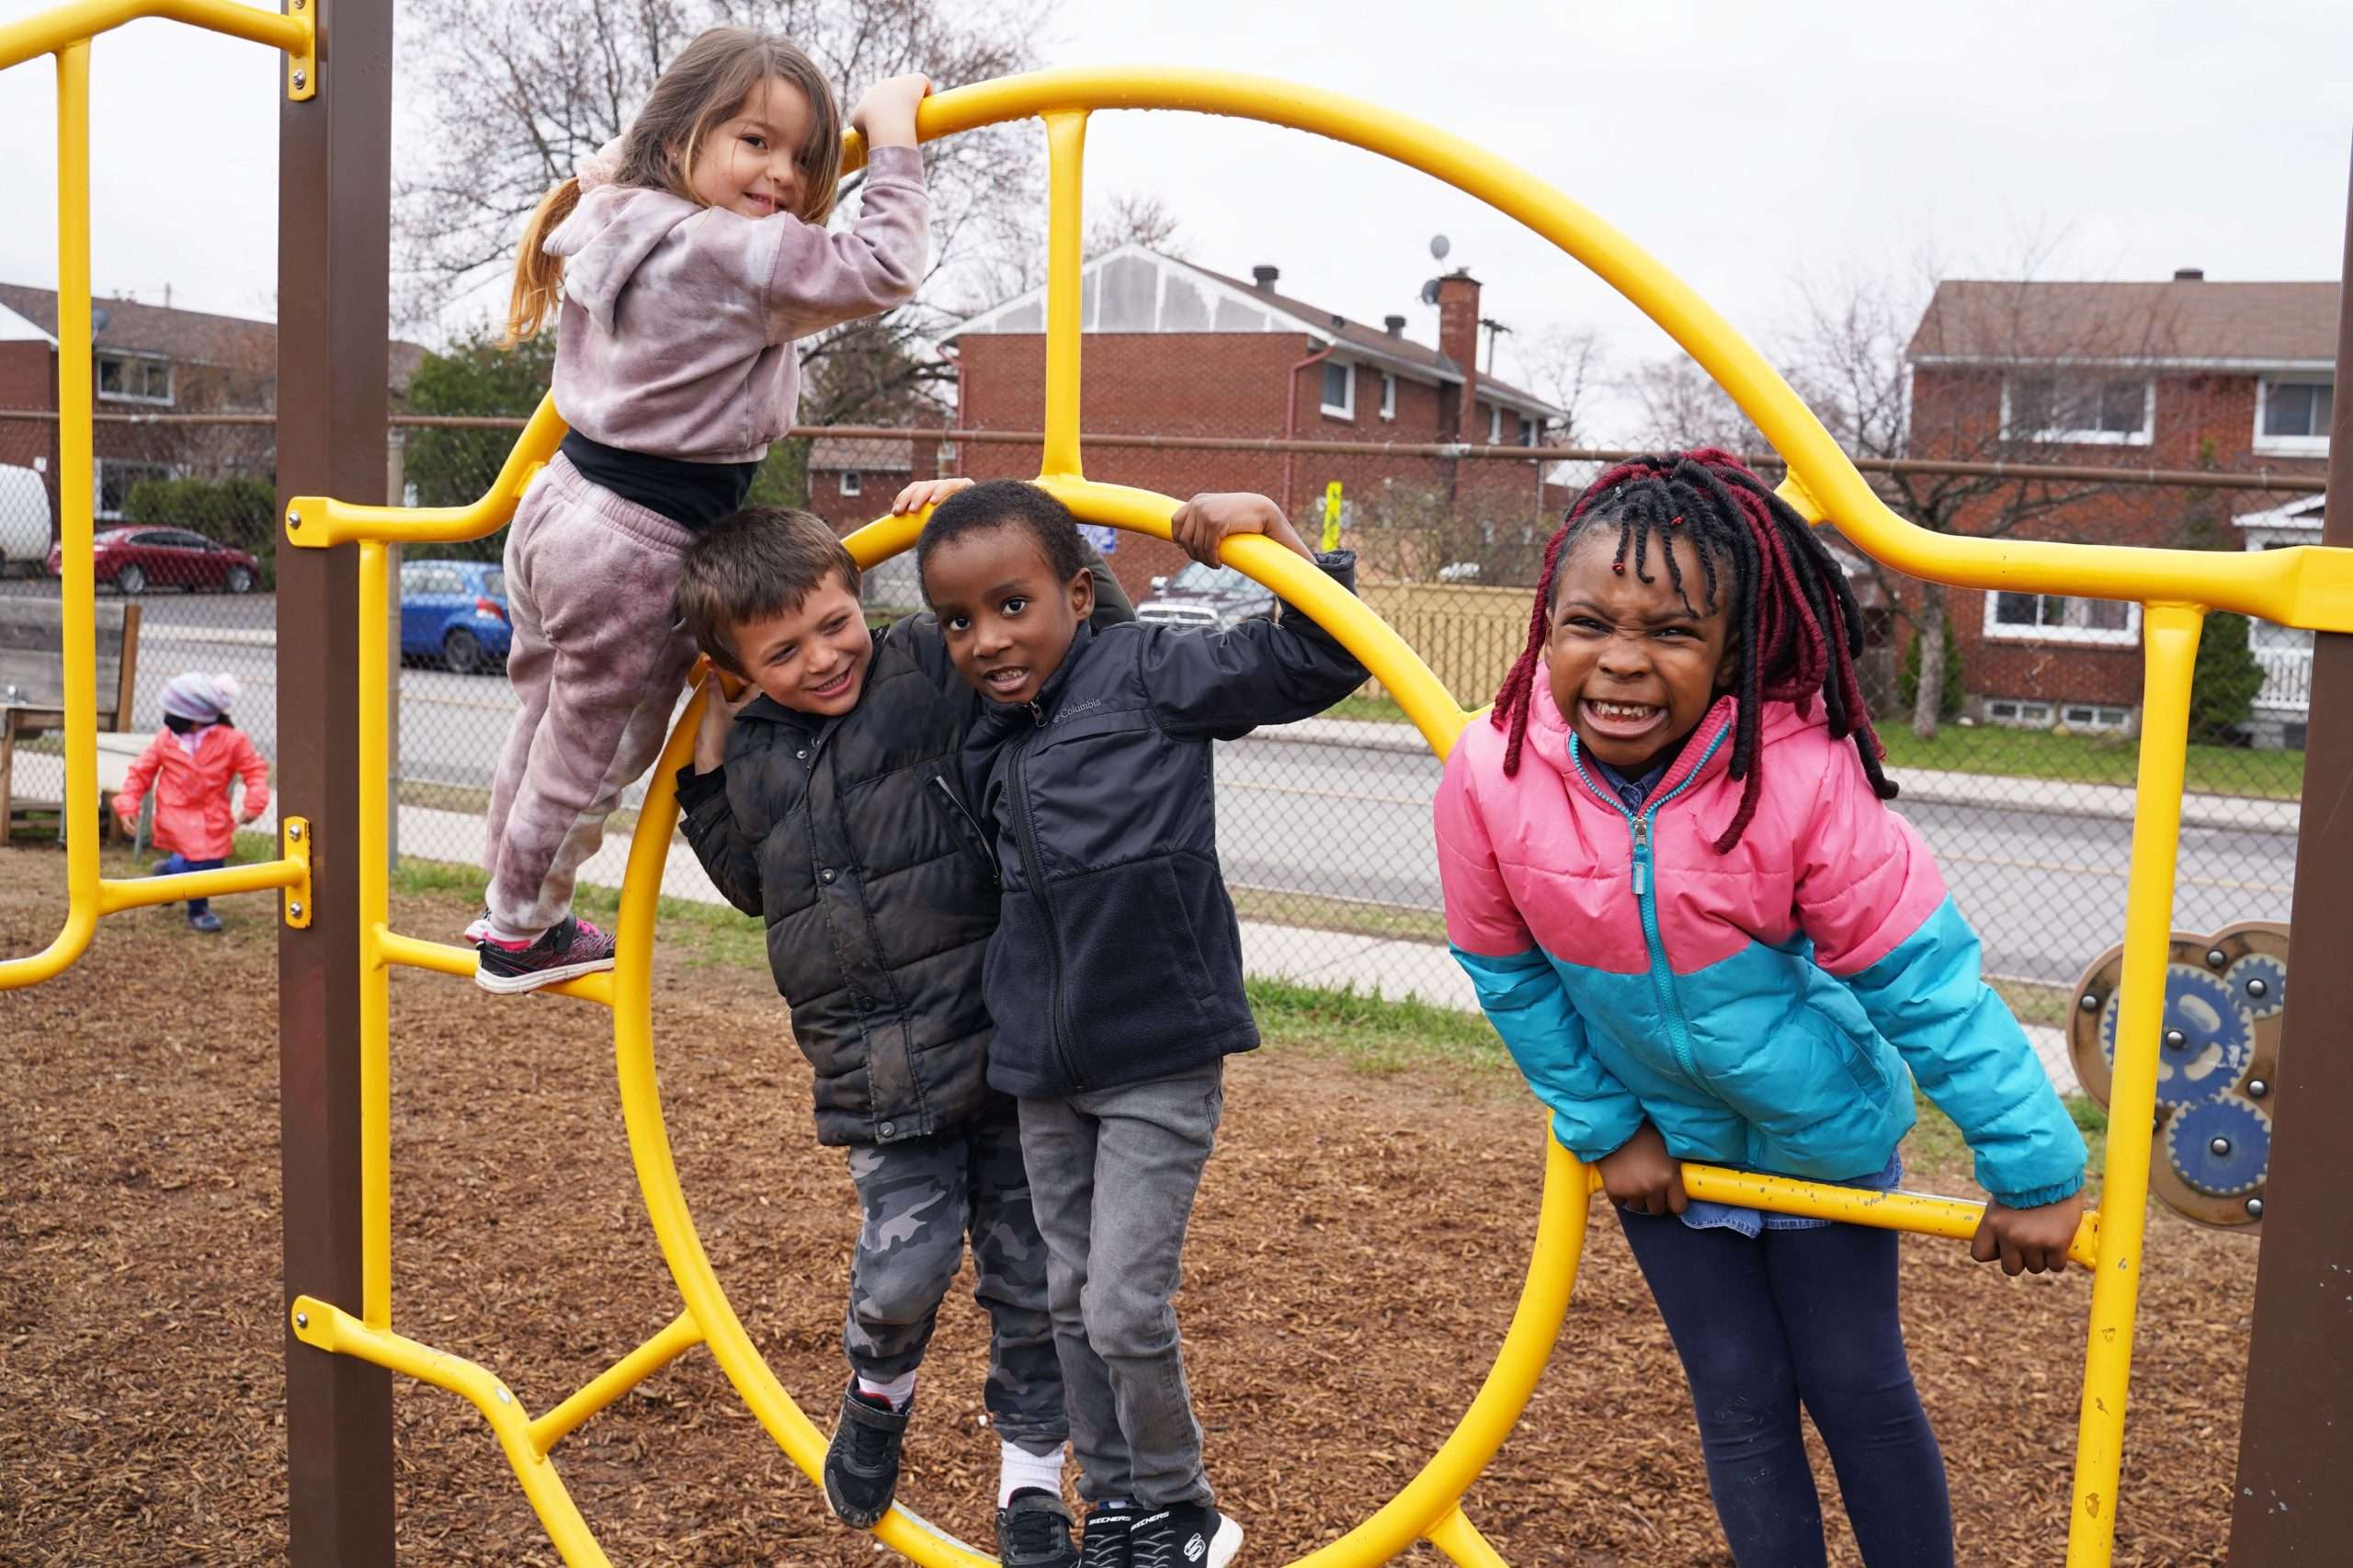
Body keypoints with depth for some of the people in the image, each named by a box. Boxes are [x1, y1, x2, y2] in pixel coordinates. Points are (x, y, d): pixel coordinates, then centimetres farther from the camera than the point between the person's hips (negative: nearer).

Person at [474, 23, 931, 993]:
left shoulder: (624, 228, 4)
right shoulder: (735, 257, -23)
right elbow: (883, 269, -25)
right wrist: (892, 133, -15)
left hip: (562, 507, 9)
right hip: (635, 552, -9)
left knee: (549, 720, 26)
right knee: (591, 752, 11)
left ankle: (509, 904, 46)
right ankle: (521, 935, 31)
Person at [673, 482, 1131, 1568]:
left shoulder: (936, 667, -4)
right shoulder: (752, 753, 11)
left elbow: (1099, 637, -6)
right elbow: (749, 884, 24)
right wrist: (707, 757, 14)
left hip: (1010, 1034, -2)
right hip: (878, 1066, 2)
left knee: (1030, 1275, 7)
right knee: (906, 1261, -9)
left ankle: (1030, 1478, 29)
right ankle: (877, 1393, 27)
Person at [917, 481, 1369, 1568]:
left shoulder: (1148, 675, -10)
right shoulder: (987, 741, 7)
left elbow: (1319, 663, -13)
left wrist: (1270, 531, -23)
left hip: (1160, 1062, -6)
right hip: (1044, 1069, 7)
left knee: (1126, 1309, -5)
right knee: (1071, 1302, 16)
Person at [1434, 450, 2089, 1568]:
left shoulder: (1800, 775, -32)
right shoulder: (1487, 779, -25)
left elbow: (1927, 982, -24)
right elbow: (1511, 979, -8)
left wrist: (2034, 1170, -18)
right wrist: (1605, 1131, -2)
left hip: (1823, 1128, -2)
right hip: (1661, 1138, 2)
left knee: (1855, 1387, 11)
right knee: (1737, 1399, 12)